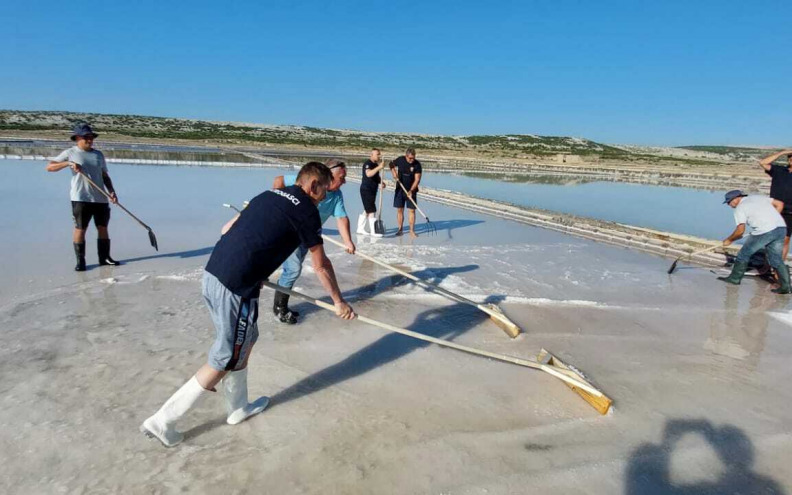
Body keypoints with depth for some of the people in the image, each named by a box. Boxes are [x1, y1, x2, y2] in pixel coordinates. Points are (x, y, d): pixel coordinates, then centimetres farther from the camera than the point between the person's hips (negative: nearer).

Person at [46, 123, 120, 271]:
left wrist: (111, 191, 3)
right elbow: (49, 167, -1)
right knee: (80, 228, -3)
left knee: (103, 227, 7)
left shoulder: (98, 154, 15)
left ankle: (104, 257, 16)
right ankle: (80, 260, 5)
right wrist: (68, 163, -16)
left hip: (100, 198, 4)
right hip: (80, 198, -4)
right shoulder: (70, 153, 3)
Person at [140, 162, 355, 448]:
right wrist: (338, 302, 12)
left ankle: (238, 408, 38)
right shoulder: (306, 209, -5)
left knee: (245, 341, 23)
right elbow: (321, 266, 0)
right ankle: (162, 422, 18)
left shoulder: (269, 195, 16)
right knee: (225, 361, 8)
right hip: (235, 289, -8)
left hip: (212, 274, 8)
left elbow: (227, 229, 21)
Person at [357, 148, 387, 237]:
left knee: (367, 211, 15)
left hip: (372, 190, 10)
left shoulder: (376, 164, 14)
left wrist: (381, 182, 4)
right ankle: (373, 232, -7)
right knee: (372, 211, -10)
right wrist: (379, 167, -41)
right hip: (366, 190, -10)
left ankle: (360, 228, 25)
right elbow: (368, 174, -34)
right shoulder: (367, 163, -15)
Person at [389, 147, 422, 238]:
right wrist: (394, 173, -5)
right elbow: (392, 164, 14)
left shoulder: (417, 164, -12)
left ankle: (412, 231, 2)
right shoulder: (400, 160, -6)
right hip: (399, 189, 2)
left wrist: (411, 190, -24)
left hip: (411, 190, -1)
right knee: (399, 209, 4)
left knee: (412, 210, -3)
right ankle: (400, 229, 14)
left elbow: (417, 179, -14)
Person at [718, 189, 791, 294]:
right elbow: (779, 204, 17)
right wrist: (772, 220, 21)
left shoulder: (740, 208, 0)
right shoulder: (758, 197, 21)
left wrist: (729, 240, 10)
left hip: (764, 231, -7)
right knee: (776, 259, 14)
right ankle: (785, 286, 11)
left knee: (744, 254, 10)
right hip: (781, 227, 7)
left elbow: (740, 230, -5)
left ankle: (734, 278, 20)